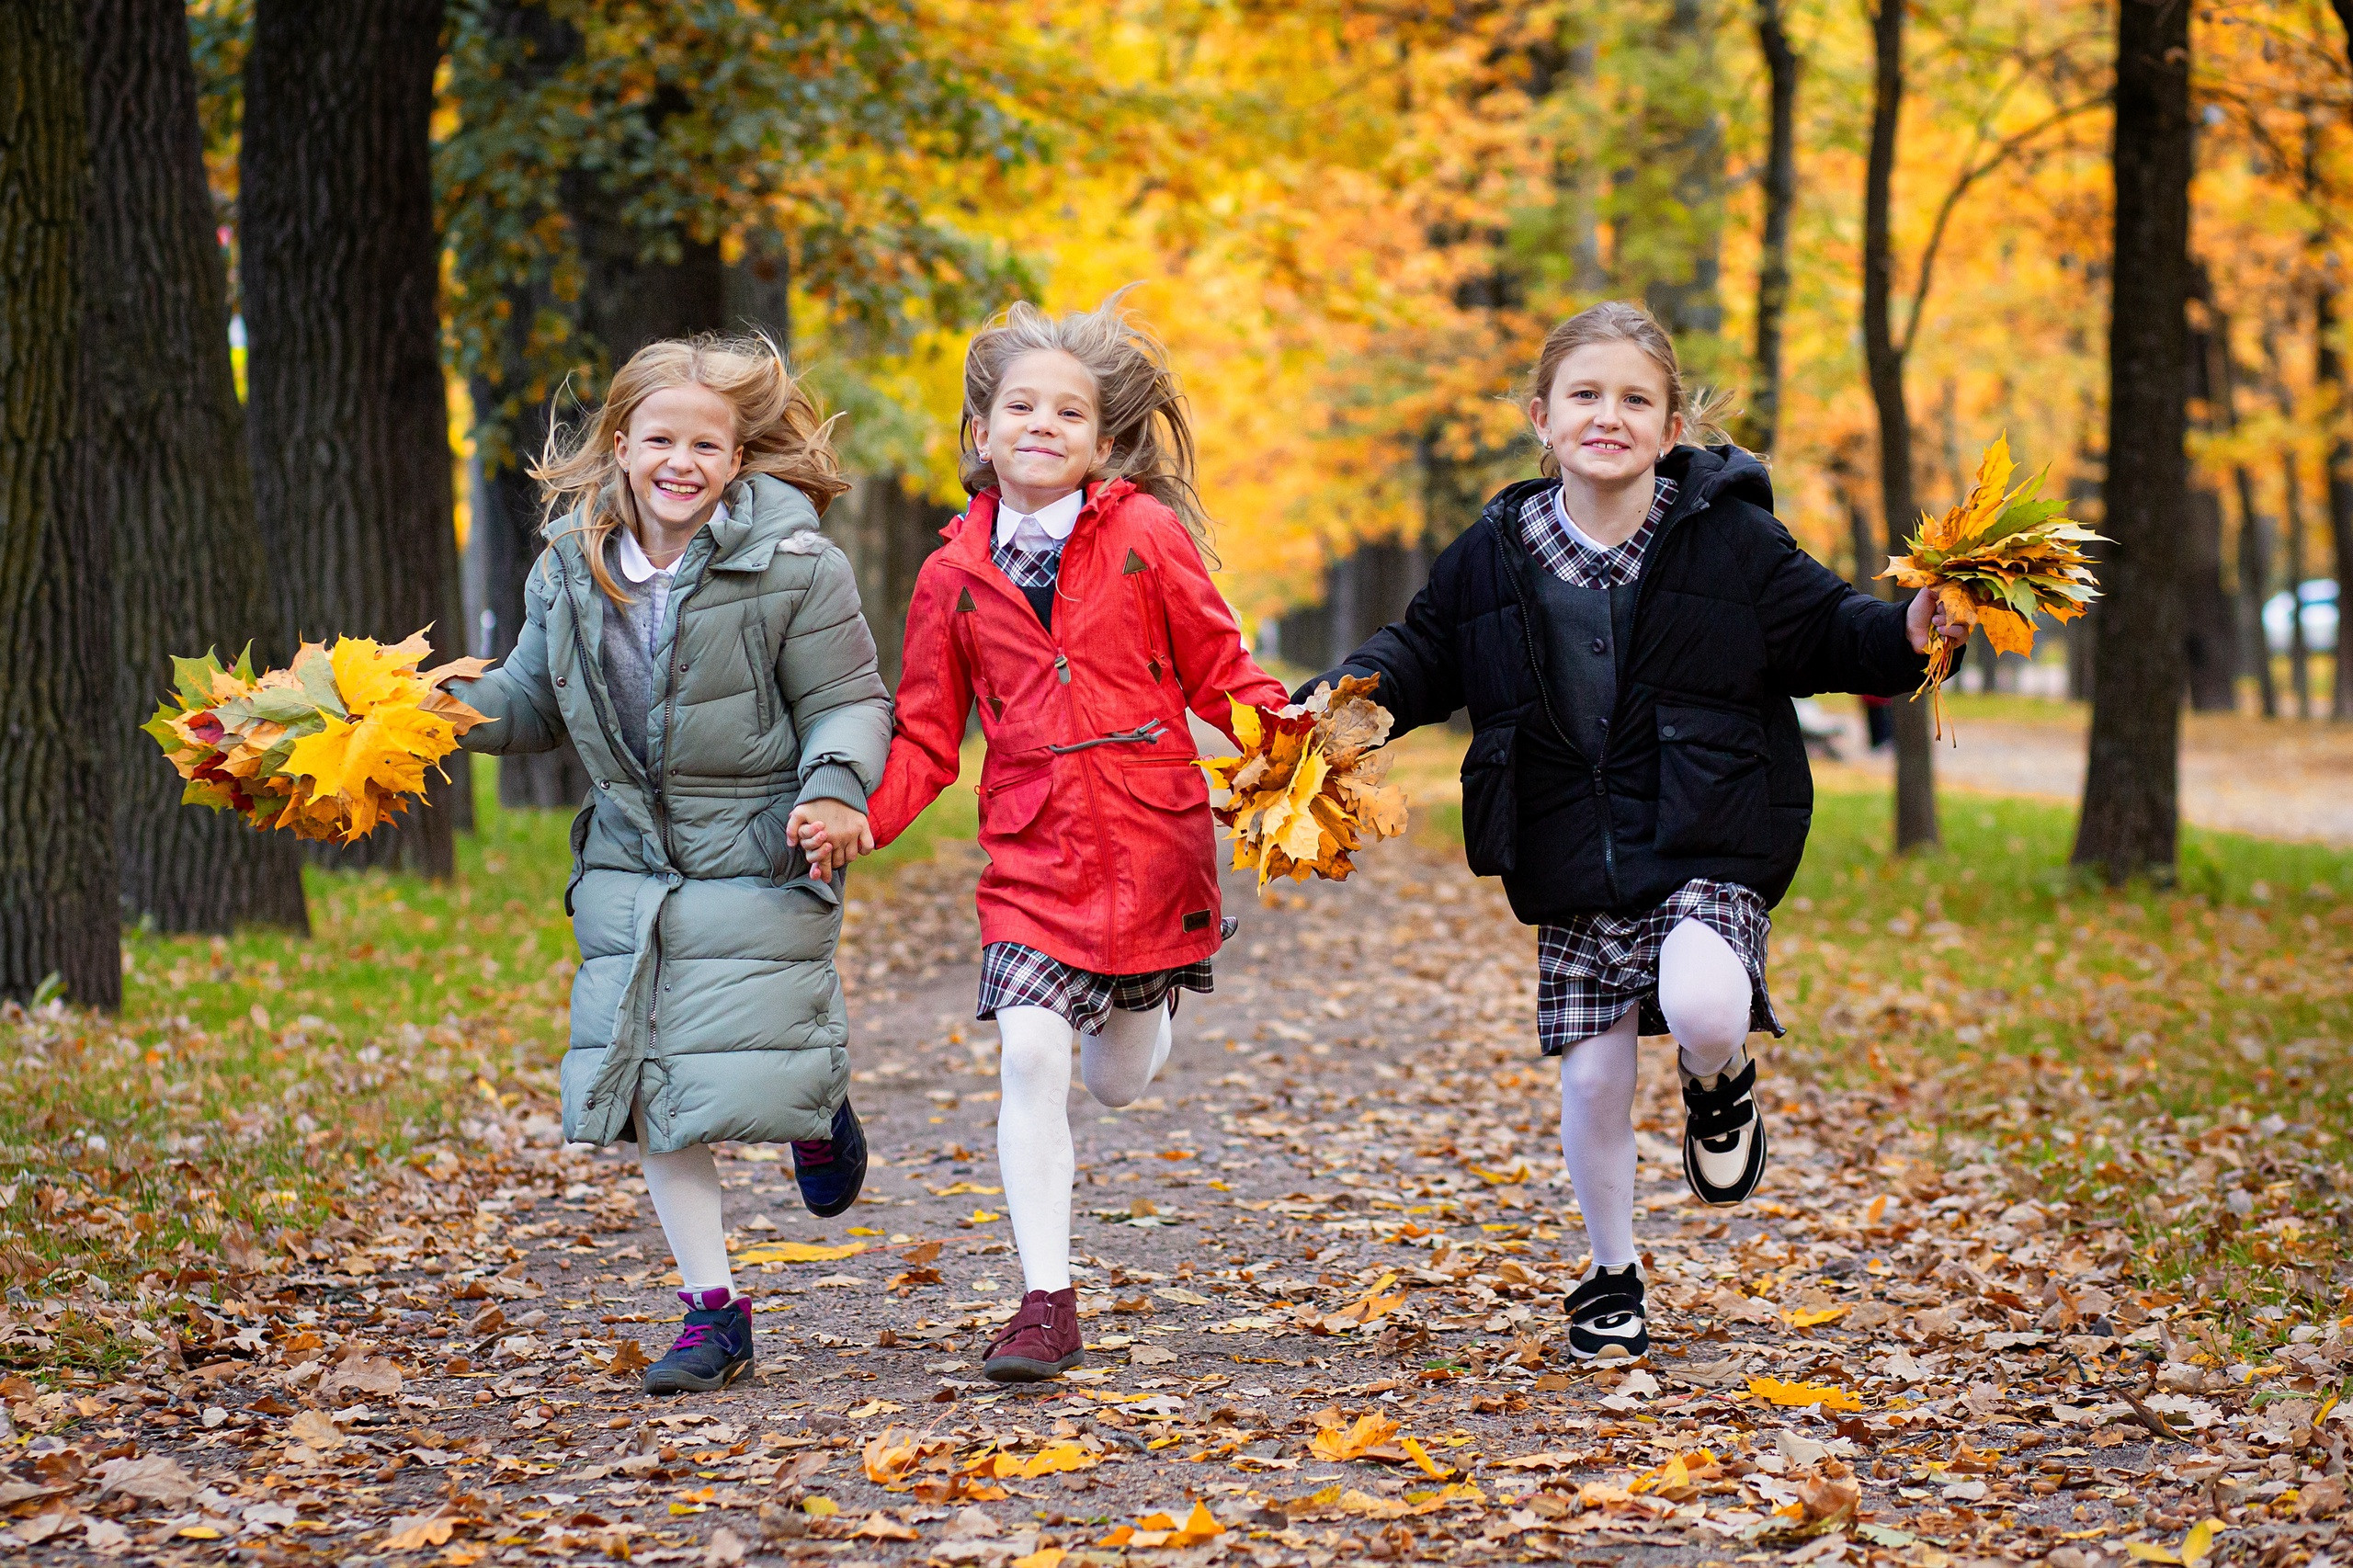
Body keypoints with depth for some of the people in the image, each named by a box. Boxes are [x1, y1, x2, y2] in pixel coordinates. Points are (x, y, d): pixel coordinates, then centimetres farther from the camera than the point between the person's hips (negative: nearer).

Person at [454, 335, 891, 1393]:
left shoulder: (793, 565, -11)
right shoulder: (570, 568, 3)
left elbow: (848, 704, -6)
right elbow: (532, 702, 15)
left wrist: (835, 789, -24)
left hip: (759, 864, -4)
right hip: (629, 862, 5)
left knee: (750, 1084, -11)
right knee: (649, 1091, 2)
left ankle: (818, 1102, 29)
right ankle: (713, 1312, 13)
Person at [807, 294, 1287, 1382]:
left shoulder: (1147, 537, -2)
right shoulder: (954, 575, 4)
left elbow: (1221, 676, 3)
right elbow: (927, 738, 9)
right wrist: (861, 814, -8)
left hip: (1153, 843, -1)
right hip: (1032, 856, 1)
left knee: (1120, 1084, 10)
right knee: (1030, 1056, -15)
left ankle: (1142, 1009, 50)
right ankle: (1046, 1305, -6)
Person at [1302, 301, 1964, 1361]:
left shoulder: (1730, 537, -4)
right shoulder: (1494, 556, 2)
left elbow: (1823, 630, 3)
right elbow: (1425, 652, 14)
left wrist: (1904, 638, -16)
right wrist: (1352, 697, -3)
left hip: (1705, 854, -3)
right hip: (1571, 875, 3)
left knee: (1703, 1010, -30)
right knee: (1592, 1083, 4)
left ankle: (1720, 1084, 9)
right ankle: (1611, 1275, 29)